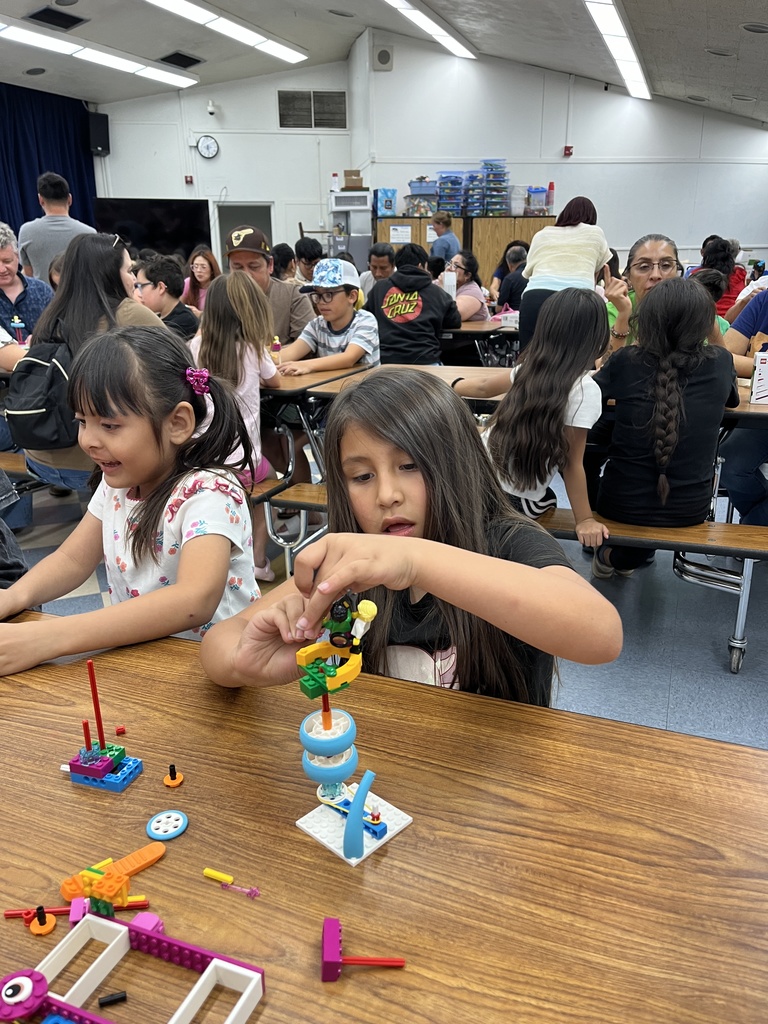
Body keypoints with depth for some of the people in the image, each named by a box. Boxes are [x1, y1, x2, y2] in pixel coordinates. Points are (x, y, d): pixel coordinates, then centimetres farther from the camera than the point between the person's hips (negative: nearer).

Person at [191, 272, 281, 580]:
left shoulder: (196, 347, -2)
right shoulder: (253, 349, -6)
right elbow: (273, 381, 13)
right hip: (243, 462, -2)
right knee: (268, 477, 28)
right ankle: (258, 560, 23)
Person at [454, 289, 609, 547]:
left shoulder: (532, 366, -2)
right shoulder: (584, 389, -18)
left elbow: (484, 387, 17)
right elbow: (571, 463, -13)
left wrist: (452, 386, 38)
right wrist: (585, 520, -3)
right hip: (512, 502, -5)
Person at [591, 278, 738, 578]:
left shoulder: (626, 362, -13)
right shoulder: (720, 363, -7)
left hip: (623, 505, -1)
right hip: (691, 509, 2)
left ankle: (609, 555, 37)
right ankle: (627, 557, 42)